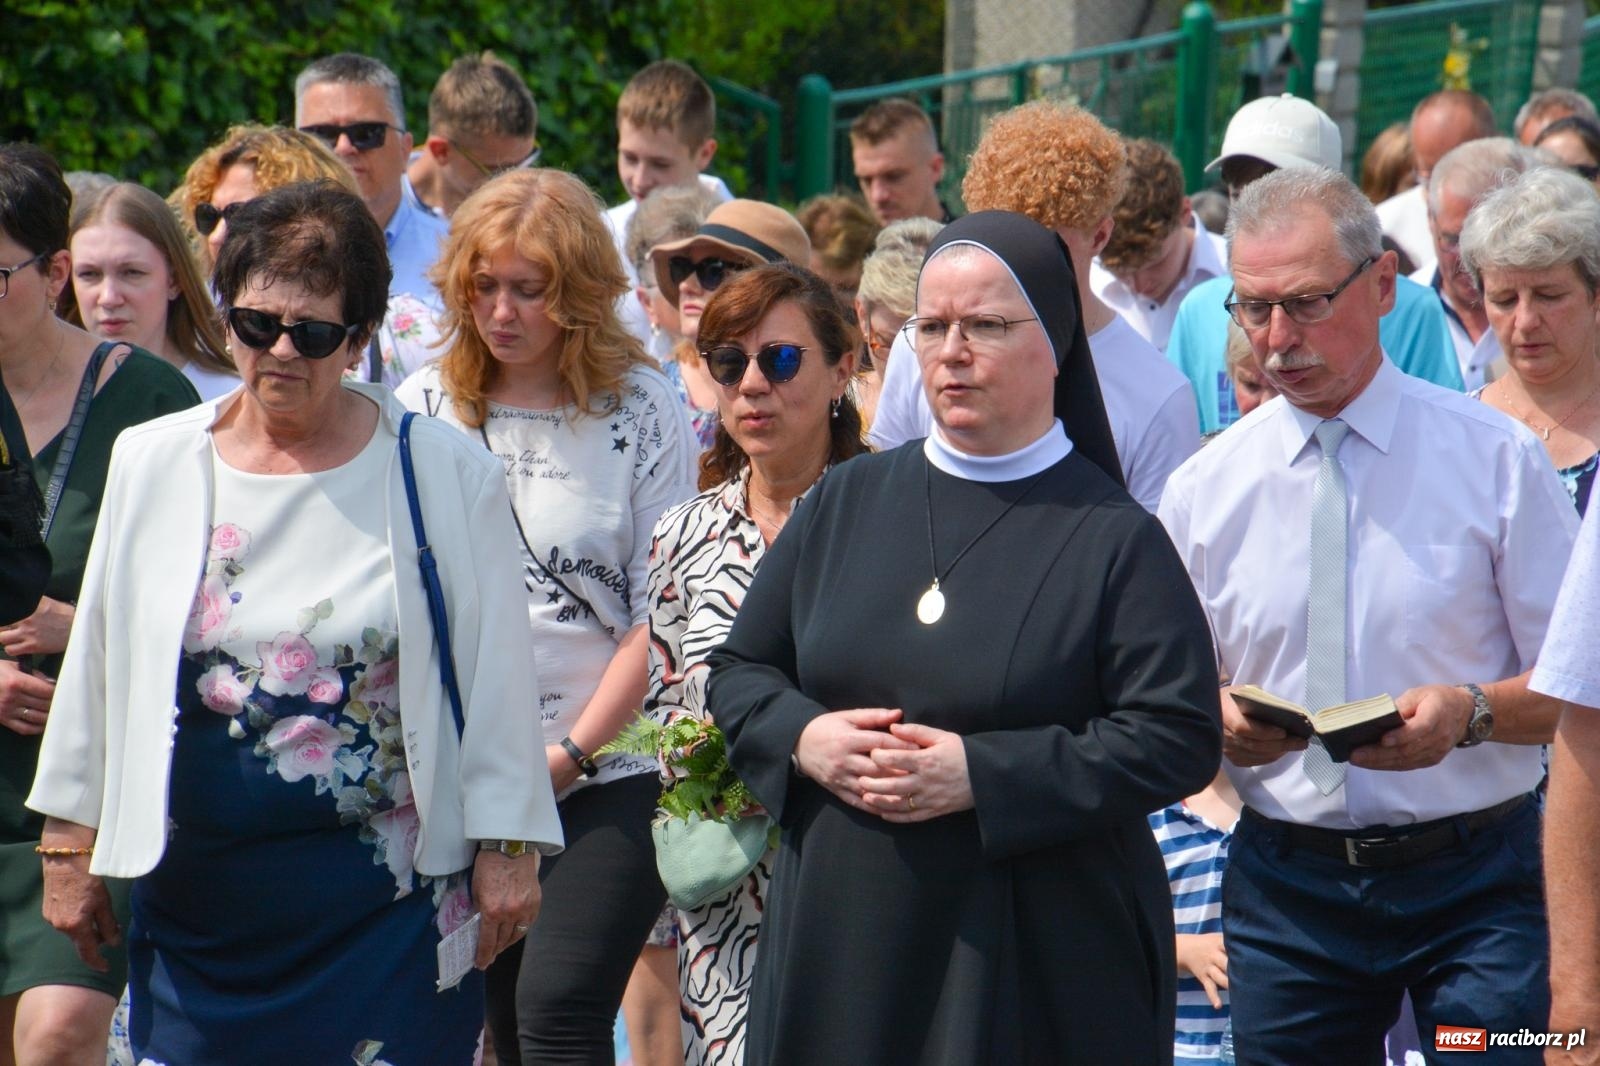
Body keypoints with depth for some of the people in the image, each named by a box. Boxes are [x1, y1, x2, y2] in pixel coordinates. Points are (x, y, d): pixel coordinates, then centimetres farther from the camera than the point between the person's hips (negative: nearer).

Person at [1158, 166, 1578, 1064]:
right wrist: (1221, 722, -11)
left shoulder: (1495, 458, -1)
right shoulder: (1204, 489, 5)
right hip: (1286, 883, 2)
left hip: (1474, 885, -2)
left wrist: (1471, 711, -20)